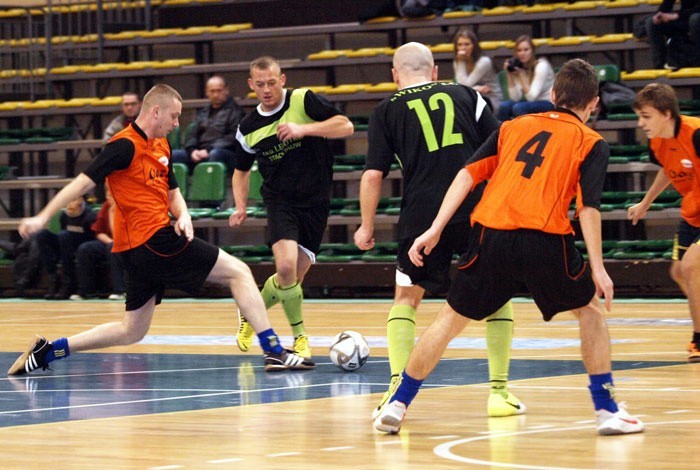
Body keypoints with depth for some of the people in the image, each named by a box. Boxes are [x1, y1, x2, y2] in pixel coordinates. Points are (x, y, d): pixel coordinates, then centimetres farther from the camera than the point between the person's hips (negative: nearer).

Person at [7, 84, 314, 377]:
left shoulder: (161, 146, 16)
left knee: (131, 332, 14)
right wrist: (42, 217, -20)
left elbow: (172, 192, 25)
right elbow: (85, 181, -15)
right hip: (153, 240, -10)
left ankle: (47, 351, 12)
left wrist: (183, 215, 3)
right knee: (238, 272, -5)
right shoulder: (126, 145, -11)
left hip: (139, 251, 10)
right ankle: (274, 351, -8)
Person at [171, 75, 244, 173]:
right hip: (200, 153, 6)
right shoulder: (203, 113, 27)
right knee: (175, 155, -17)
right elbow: (193, 136, 19)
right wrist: (192, 150, -5)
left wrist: (209, 150, -17)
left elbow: (233, 139, -6)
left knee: (216, 154, -39)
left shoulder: (235, 111, 7)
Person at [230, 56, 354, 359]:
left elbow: (345, 126, -13)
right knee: (286, 267, -22)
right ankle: (299, 335, -4)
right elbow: (241, 170, 18)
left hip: (315, 202, 0)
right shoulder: (248, 127, 4)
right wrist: (240, 206, 2)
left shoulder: (303, 101, -6)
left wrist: (304, 129, -23)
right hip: (280, 200, 0)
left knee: (294, 277, 2)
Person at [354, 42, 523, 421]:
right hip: (478, 208, 1)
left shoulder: (387, 110, 10)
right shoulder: (464, 95, 14)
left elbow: (373, 175, 3)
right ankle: (499, 391, 13)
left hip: (422, 214, -1)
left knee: (406, 298, 14)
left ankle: (397, 390, 0)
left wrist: (367, 227, 14)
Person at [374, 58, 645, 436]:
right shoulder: (592, 143, 11)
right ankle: (606, 410, 18)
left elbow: (468, 174, 11)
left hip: (490, 235, 2)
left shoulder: (513, 126, 21)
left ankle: (397, 405, 16)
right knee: (590, 310, 21)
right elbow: (588, 207, -1)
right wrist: (597, 268, 0)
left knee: (450, 318, 16)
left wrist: (435, 230, 8)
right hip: (544, 239, -2)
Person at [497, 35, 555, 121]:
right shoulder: (516, 66, 1)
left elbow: (531, 97, -21)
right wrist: (510, 75, -16)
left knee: (519, 107, -29)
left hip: (549, 104, -6)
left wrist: (522, 74, -25)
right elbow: (515, 98, -9)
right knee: (504, 106, -19)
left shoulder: (541, 66, -15)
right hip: (531, 103, 6)